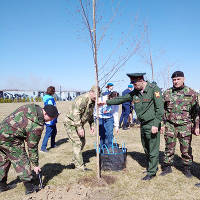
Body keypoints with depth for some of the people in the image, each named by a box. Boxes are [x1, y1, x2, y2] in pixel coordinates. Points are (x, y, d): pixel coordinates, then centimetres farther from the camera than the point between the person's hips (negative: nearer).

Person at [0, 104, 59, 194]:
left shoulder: (31, 107, -2)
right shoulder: (37, 126, -22)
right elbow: (32, 147, -13)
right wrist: (35, 165, -2)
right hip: (9, 139, -9)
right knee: (21, 161, 3)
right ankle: (29, 187, 13)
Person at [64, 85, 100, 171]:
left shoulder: (93, 101, 2)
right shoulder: (82, 99, -27)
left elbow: (90, 114, 16)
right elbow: (76, 114, -31)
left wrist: (91, 125, 10)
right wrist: (79, 128, -31)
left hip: (79, 123, 9)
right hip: (71, 123, -9)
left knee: (82, 142, 12)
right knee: (77, 143, -10)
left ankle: (75, 161, 26)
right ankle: (79, 165, -1)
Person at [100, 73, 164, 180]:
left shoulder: (154, 89, -12)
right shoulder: (135, 92, 8)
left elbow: (160, 108, -15)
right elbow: (121, 99, 15)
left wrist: (156, 125, -18)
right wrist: (106, 102, 15)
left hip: (152, 124, -7)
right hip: (143, 124, 7)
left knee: (153, 149, 2)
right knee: (146, 148, 17)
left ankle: (152, 172, 15)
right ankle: (151, 167, 34)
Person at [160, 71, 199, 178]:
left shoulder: (191, 93, 0)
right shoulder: (167, 93, 5)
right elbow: (163, 110, 10)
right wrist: (162, 124, 7)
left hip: (185, 126, -1)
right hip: (170, 125, 2)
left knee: (186, 148, 6)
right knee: (169, 147, 8)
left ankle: (187, 168, 24)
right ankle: (167, 167, 22)